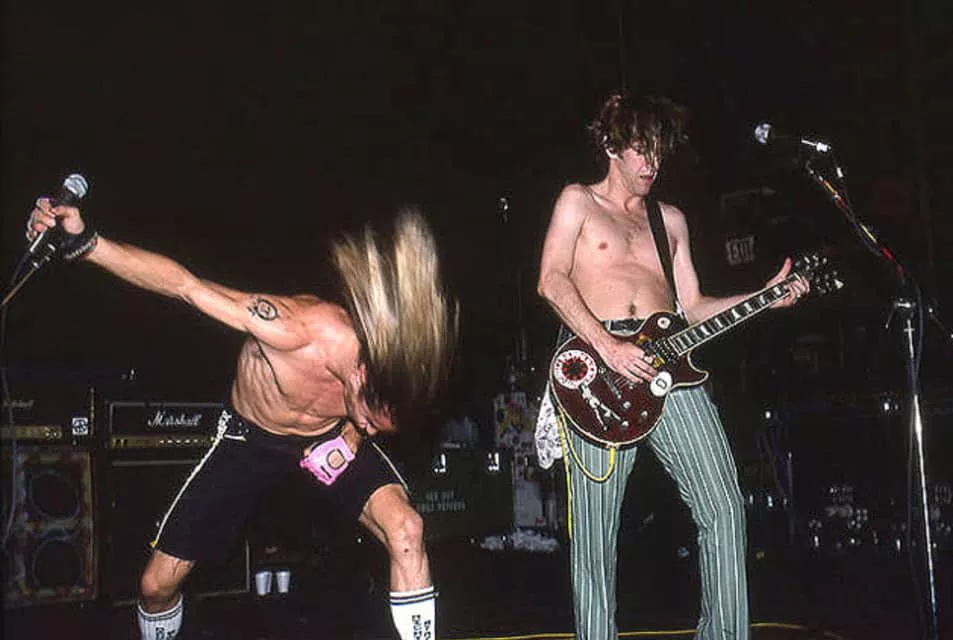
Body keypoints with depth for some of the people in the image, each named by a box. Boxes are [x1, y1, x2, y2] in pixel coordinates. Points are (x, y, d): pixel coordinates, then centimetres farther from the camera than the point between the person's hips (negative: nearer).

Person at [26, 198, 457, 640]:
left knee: (406, 529, -28)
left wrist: (351, 433, -21)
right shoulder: (295, 329, -39)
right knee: (157, 585, 1)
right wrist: (83, 244, -35)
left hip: (330, 439, 1)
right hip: (250, 439, -1)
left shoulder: (392, 367, -27)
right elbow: (186, 285, -29)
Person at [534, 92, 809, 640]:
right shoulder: (578, 202, 11)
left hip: (666, 362, 4)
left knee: (724, 508, -5)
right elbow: (551, 280, -5)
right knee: (595, 529, -4)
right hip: (597, 362, -4)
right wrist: (609, 347, -16)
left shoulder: (671, 219, 25)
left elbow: (692, 307, 22)